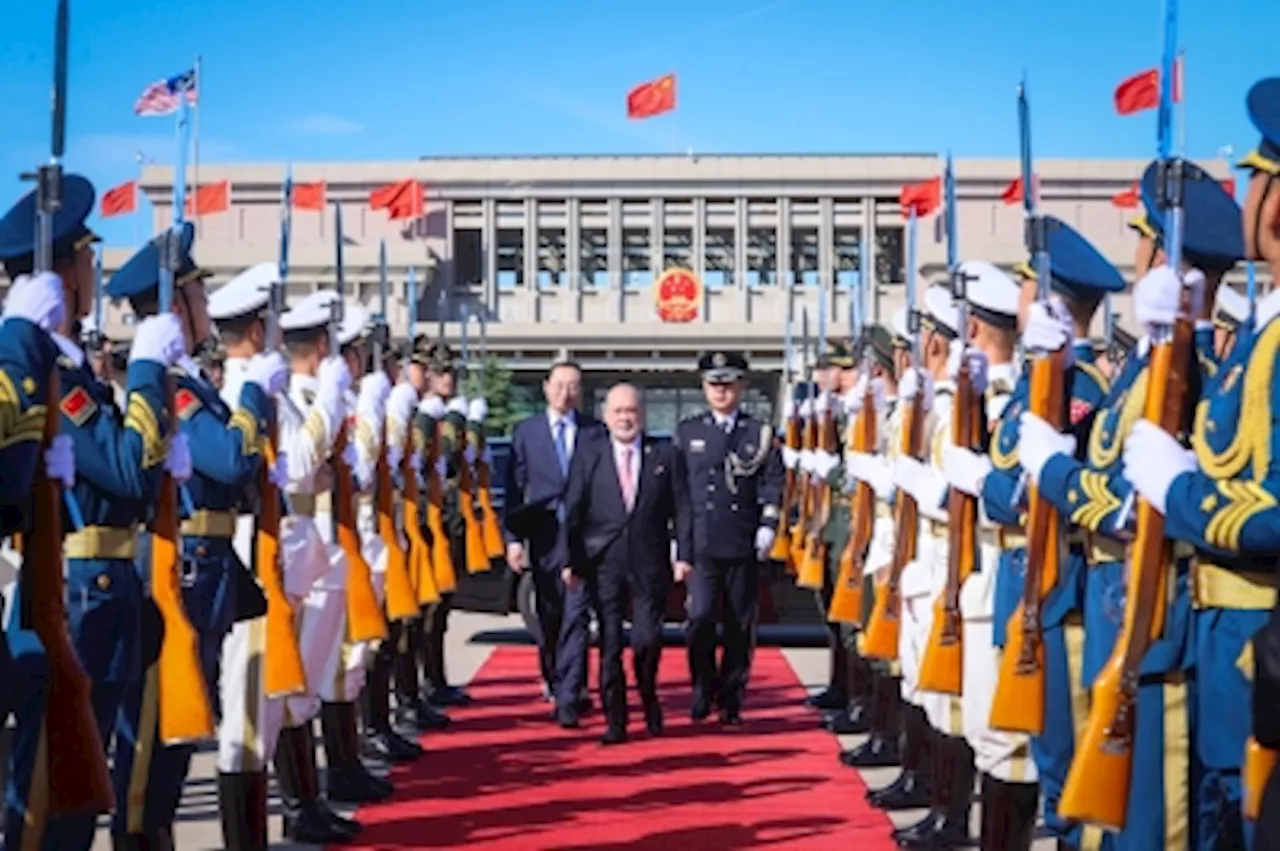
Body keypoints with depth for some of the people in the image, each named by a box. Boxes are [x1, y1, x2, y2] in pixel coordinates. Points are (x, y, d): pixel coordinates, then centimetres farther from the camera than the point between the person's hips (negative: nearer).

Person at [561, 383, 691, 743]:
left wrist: (683, 555, -4)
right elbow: (573, 512, 3)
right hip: (604, 564, 1)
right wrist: (571, 561, -3)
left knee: (648, 638, -7)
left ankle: (649, 697, 22)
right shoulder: (588, 456, 6)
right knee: (610, 644, 2)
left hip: (650, 563, 0)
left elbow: (681, 508, 4)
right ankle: (615, 720, 12)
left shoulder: (665, 455, 6)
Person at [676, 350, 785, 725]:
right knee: (700, 616, -11)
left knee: (740, 625, 4)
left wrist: (767, 526, -8)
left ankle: (731, 699, 15)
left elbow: (773, 484, 5)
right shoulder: (687, 432, 11)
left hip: (743, 546, 0)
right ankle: (703, 690, 7)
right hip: (701, 544, 0)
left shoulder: (760, 434, 8)